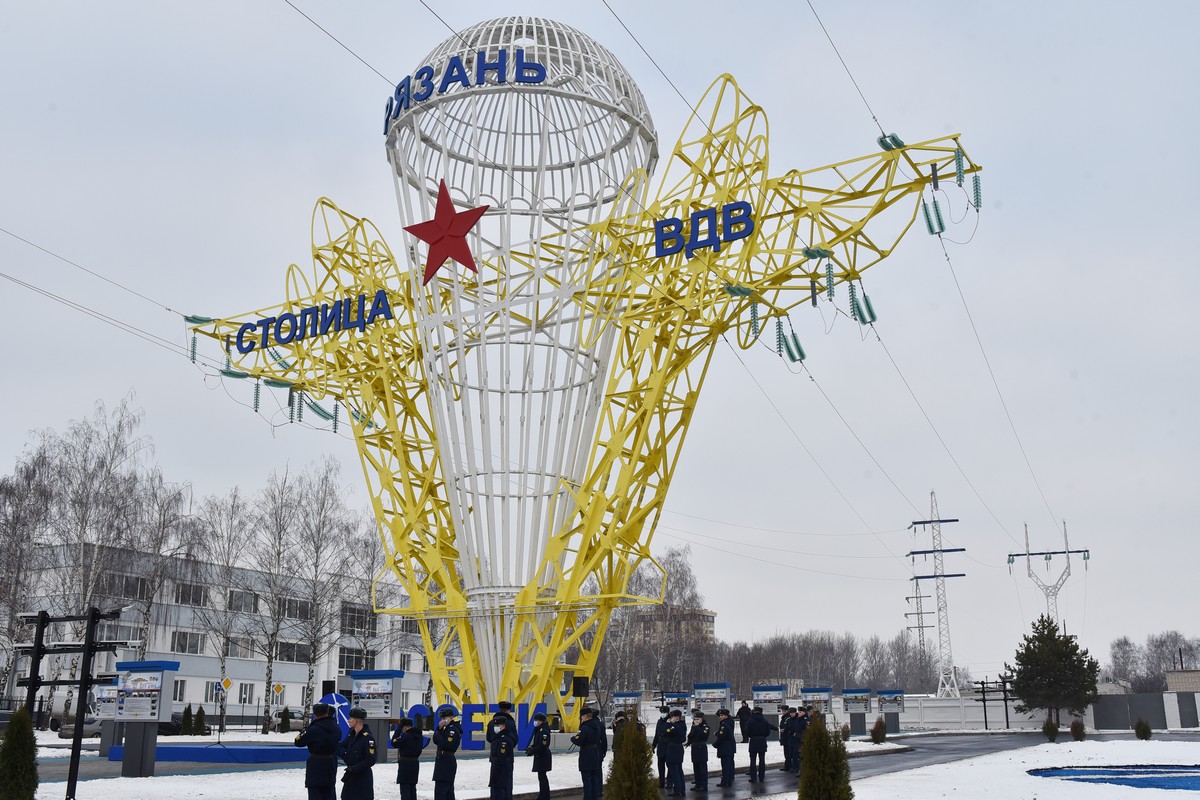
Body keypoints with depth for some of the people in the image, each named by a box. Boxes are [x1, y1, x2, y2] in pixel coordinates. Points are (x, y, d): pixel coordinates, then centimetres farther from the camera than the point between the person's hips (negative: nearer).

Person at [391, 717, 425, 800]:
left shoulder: (406, 736, -18)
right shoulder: (419, 736, 7)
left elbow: (394, 743, -11)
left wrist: (398, 729, -9)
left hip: (405, 763, -8)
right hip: (415, 763, 8)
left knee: (405, 788, -4)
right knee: (412, 788, 16)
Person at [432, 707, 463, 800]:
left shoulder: (453, 729, -13)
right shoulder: (447, 728, 17)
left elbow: (446, 744, -23)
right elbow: (436, 741, 12)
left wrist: (437, 734, -12)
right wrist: (439, 728, -1)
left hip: (446, 763, -10)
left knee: (439, 792, -13)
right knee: (448, 792, 13)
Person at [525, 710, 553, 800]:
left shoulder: (544, 731, -18)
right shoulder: (538, 730, 12)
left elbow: (543, 745, -23)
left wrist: (532, 751, -19)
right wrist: (531, 748, 4)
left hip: (543, 757, -10)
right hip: (540, 756, 10)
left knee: (542, 776, -7)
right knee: (542, 776, 16)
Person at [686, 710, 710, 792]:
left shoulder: (705, 726, -9)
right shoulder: (693, 726, 10)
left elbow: (704, 736, -24)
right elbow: (690, 736, 7)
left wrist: (697, 727, -22)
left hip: (702, 748, -7)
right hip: (694, 748, 7)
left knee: (702, 768, -4)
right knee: (696, 767, 11)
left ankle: (703, 786, -1)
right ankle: (698, 784, 19)